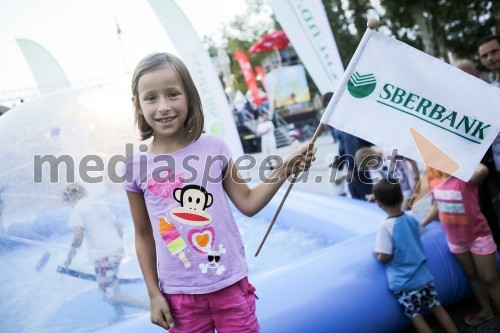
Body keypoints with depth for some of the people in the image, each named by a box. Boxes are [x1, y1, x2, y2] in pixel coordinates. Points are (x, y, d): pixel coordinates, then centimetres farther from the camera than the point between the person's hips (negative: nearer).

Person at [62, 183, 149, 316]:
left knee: (111, 297, -5)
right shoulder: (100, 204, 17)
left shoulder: (77, 210, -4)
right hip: (118, 250, 8)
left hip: (103, 256, -8)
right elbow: (120, 227, 20)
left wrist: (68, 260, -10)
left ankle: (153, 307, -11)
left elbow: (78, 236, -18)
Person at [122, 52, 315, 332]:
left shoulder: (214, 148, -7)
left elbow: (248, 203, 3)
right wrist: (154, 293, 4)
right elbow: (144, 235, 4)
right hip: (180, 294, 0)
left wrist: (283, 170, -9)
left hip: (230, 283, 0)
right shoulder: (136, 167, -6)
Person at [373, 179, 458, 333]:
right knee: (437, 307, 17)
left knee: (415, 315, 7)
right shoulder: (411, 219, -1)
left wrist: (376, 254, -2)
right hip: (423, 275, 6)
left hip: (403, 282, -6)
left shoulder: (385, 226, -21)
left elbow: (385, 256, -21)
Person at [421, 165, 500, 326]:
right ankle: (486, 310, 38)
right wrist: (421, 225, 13)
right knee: (472, 275, 21)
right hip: (455, 239, 6)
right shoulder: (434, 184, -4)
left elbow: (482, 170, -47)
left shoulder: (465, 178, -24)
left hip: (478, 235, -6)